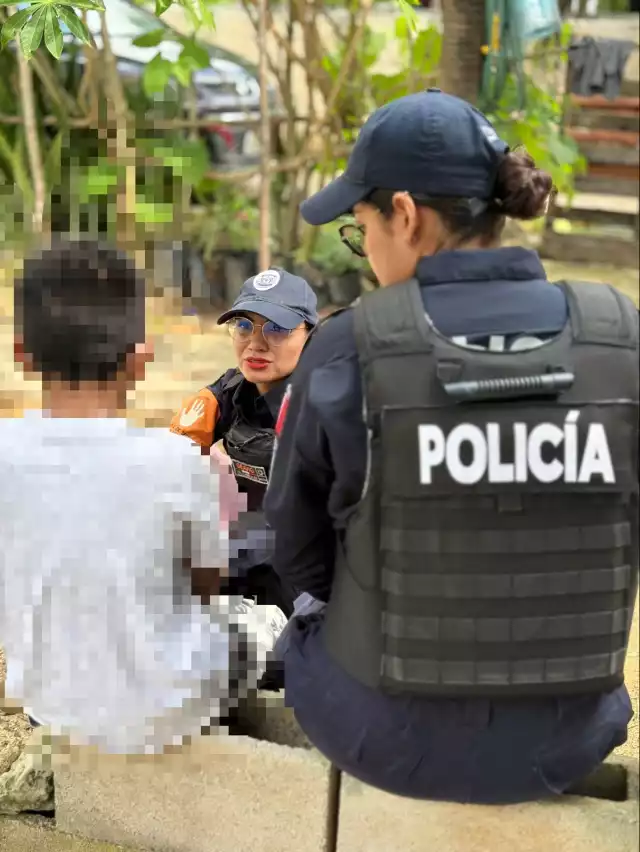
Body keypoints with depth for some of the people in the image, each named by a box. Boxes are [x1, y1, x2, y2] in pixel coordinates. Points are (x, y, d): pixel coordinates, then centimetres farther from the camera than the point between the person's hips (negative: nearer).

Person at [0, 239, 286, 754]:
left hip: (48, 703, 4)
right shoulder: (175, 461, -23)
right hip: (162, 710, -4)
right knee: (268, 618, 26)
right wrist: (219, 514, 11)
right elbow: (208, 581, -7)